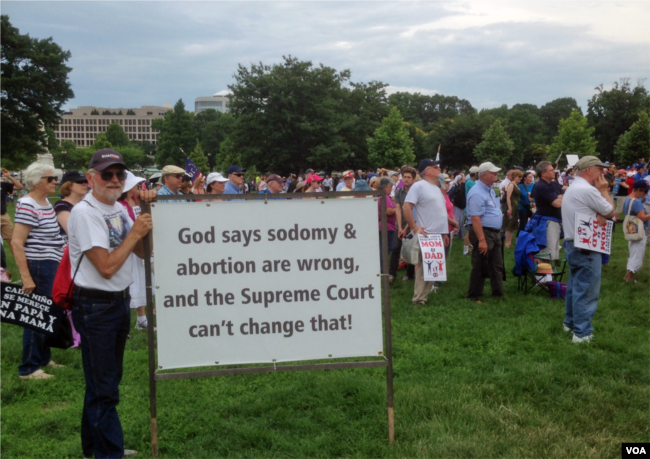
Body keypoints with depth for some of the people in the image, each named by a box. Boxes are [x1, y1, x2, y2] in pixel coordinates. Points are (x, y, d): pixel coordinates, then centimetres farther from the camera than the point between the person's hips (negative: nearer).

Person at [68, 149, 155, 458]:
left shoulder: (119, 209, 8)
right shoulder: (85, 213, -17)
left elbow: (143, 252, 8)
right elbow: (107, 267, -22)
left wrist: (148, 212, -2)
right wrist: (134, 232, -14)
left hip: (120, 302, 9)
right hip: (95, 307, -9)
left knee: (106, 381, 19)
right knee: (104, 388, 0)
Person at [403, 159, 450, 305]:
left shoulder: (436, 188, 18)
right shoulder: (419, 186, -9)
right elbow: (406, 206, -17)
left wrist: (444, 233, 21)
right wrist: (414, 227, -19)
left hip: (438, 235, 9)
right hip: (426, 235, -9)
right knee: (423, 267, -6)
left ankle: (425, 295, 20)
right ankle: (419, 298, -1)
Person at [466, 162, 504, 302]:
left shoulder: (490, 190, 12)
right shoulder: (477, 193, -19)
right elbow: (475, 218, -24)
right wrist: (481, 240, -26)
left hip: (495, 233, 10)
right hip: (484, 232, -9)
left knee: (497, 266, 14)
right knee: (480, 267, -1)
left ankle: (498, 293, 24)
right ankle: (474, 296, 10)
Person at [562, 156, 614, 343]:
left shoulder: (572, 189, 15)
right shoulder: (588, 190, -18)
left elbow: (601, 212, 14)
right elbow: (611, 212, -8)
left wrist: (599, 216, -8)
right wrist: (604, 191, 3)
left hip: (574, 244, 10)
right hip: (587, 247, -10)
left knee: (575, 286, 18)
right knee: (587, 291, -5)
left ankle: (571, 322, 28)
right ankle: (582, 333, -2)